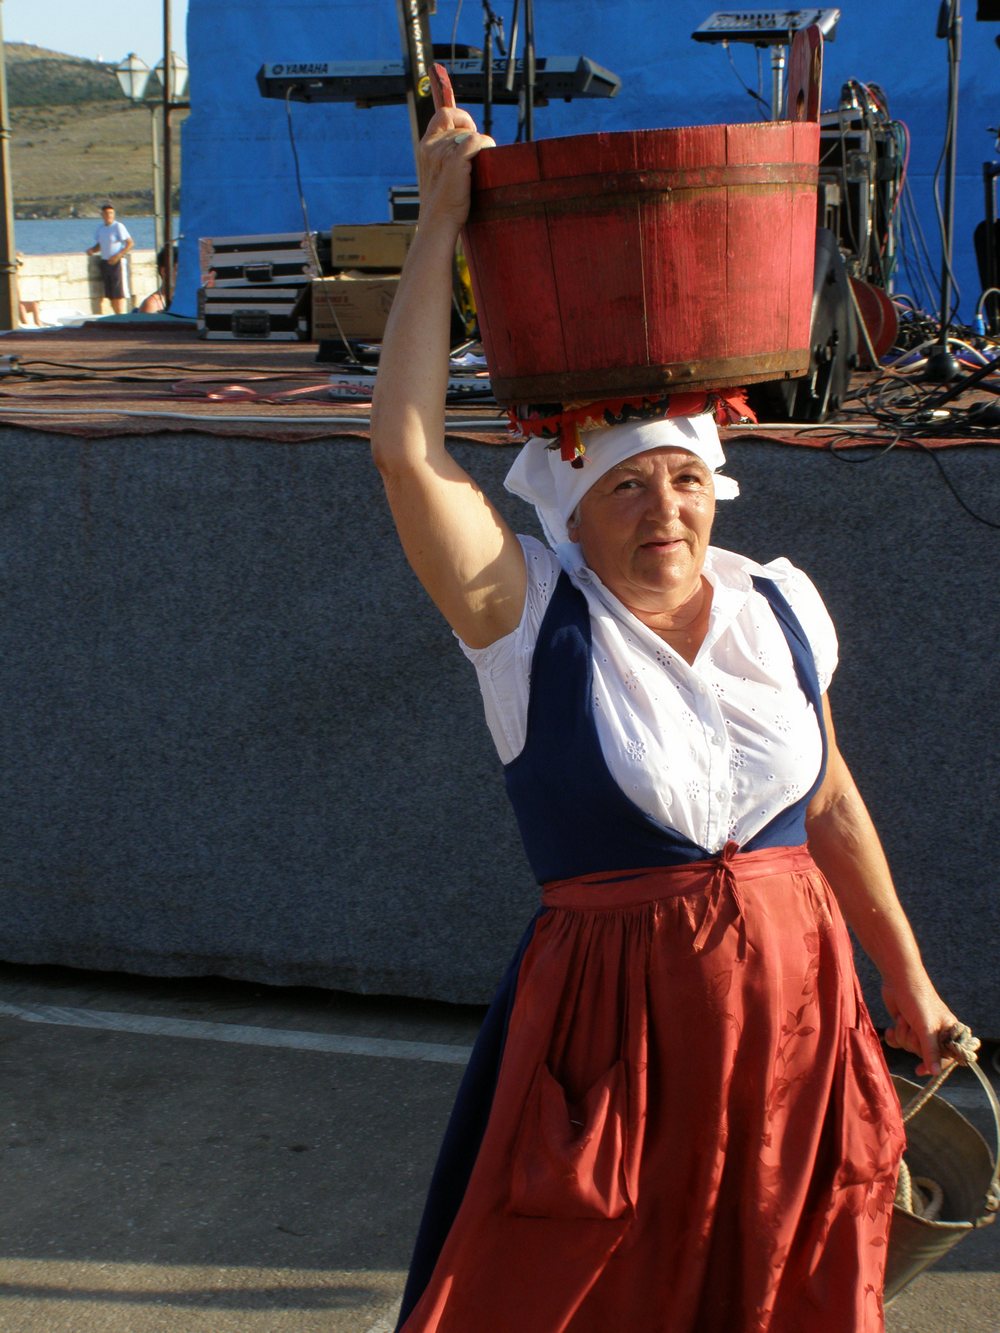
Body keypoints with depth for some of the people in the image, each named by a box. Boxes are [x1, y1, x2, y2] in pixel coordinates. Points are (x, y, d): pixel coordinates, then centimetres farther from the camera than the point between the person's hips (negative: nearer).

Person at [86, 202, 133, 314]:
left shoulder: (118, 226, -7)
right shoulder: (100, 228, 14)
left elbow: (129, 243, -11)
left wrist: (118, 256, -21)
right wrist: (92, 250, 1)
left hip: (116, 262, -7)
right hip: (105, 262, 7)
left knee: (118, 293, -10)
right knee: (110, 294, 5)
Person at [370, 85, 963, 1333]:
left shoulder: (779, 609, 3)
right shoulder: (532, 618, -10)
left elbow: (831, 807, 12)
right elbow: (406, 445, -22)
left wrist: (908, 984, 17)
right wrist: (443, 221, -16)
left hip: (793, 996, 4)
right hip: (612, 1014, -4)